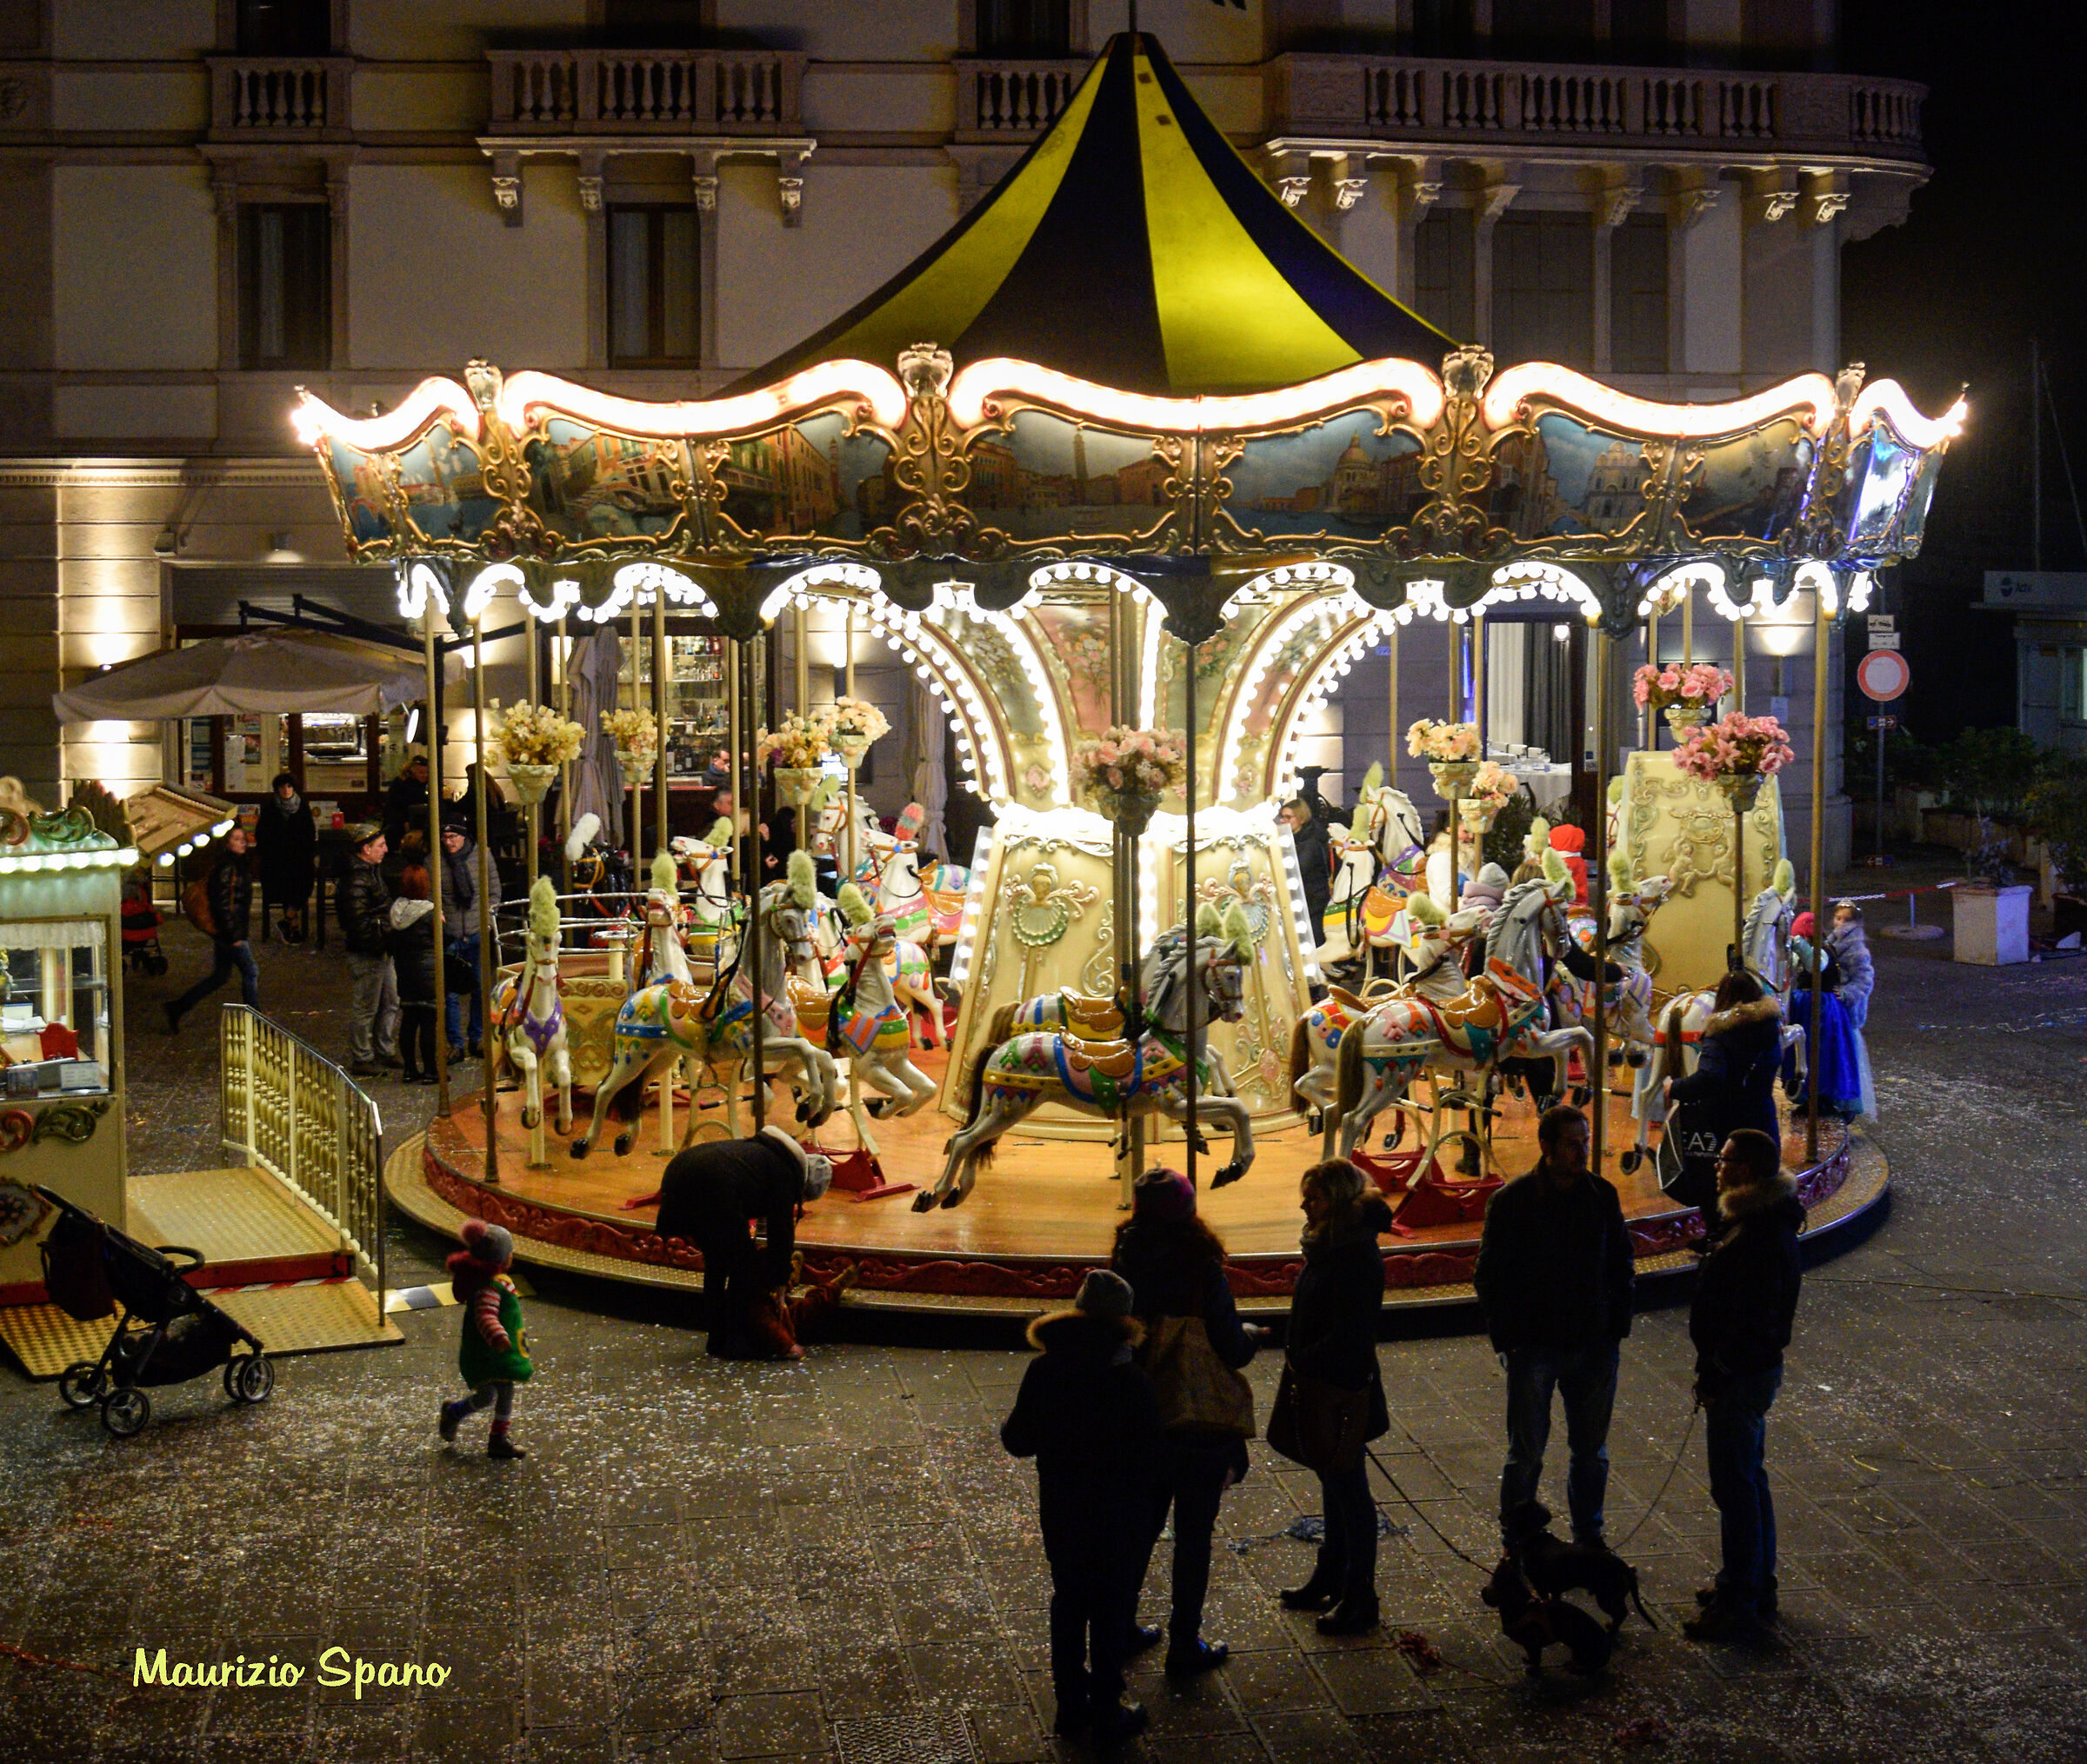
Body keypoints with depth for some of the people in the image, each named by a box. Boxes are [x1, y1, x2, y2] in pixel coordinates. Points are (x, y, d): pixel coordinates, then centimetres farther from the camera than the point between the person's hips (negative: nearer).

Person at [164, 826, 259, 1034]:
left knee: (220, 976, 14)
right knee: (250, 972, -2)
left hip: (225, 932, 10)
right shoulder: (226, 868, -16)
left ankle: (177, 1009, 18)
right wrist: (234, 936, -21)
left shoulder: (238, 866, 13)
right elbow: (222, 904, -21)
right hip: (230, 931, -10)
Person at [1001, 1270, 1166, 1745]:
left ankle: (1070, 1705, 31)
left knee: (1068, 1603, 20)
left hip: (1060, 1511, 4)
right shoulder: (1129, 1382, -23)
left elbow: (1020, 1440, -4)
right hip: (1119, 1518, -4)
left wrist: (1006, 1428, 17)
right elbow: (1153, 1454, -17)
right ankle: (1106, 1714, 22)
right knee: (1112, 1610, 12)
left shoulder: (1043, 1371, -12)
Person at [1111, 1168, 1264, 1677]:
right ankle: (1184, 1645, 17)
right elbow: (1233, 1352, -16)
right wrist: (1253, 1335, 6)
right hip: (1200, 1422, -4)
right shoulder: (1204, 1273, -20)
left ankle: (1120, 1625, 32)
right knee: (1193, 1535, 9)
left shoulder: (1125, 1268, -7)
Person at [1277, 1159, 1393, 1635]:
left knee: (1348, 1489, 1)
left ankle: (1360, 1599, 12)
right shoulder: (1327, 1243, 6)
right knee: (1333, 1483, 21)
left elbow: (1350, 1336, -25)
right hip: (1318, 1387, 10)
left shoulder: (1357, 1255, -23)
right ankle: (1331, 1577, 36)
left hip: (1342, 1391, -10)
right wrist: (1298, 1360, 7)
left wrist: (1302, 1363, -16)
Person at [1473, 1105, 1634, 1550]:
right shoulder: (1511, 1201, -8)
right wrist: (1506, 1340, -8)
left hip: (1594, 1346, 3)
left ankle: (1589, 1534, 29)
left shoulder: (1602, 1195, 3)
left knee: (1592, 1450, 13)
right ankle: (1517, 1542, 18)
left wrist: (1617, 1328, 6)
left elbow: (1621, 1265, 12)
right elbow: (1490, 1277, -3)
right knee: (1526, 1451, 5)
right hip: (1533, 1347, -3)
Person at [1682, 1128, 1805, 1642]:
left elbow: (1747, 1319, -25)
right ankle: (1756, 1584, 32)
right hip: (1755, 1368, 11)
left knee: (1735, 1486, -2)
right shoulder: (1766, 1221, 9)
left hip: (1740, 1374, -11)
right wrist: (1714, 1370, 19)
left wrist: (1714, 1375, -19)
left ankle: (1740, 1603, 5)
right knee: (1749, 1478, 20)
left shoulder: (1757, 1236, -24)